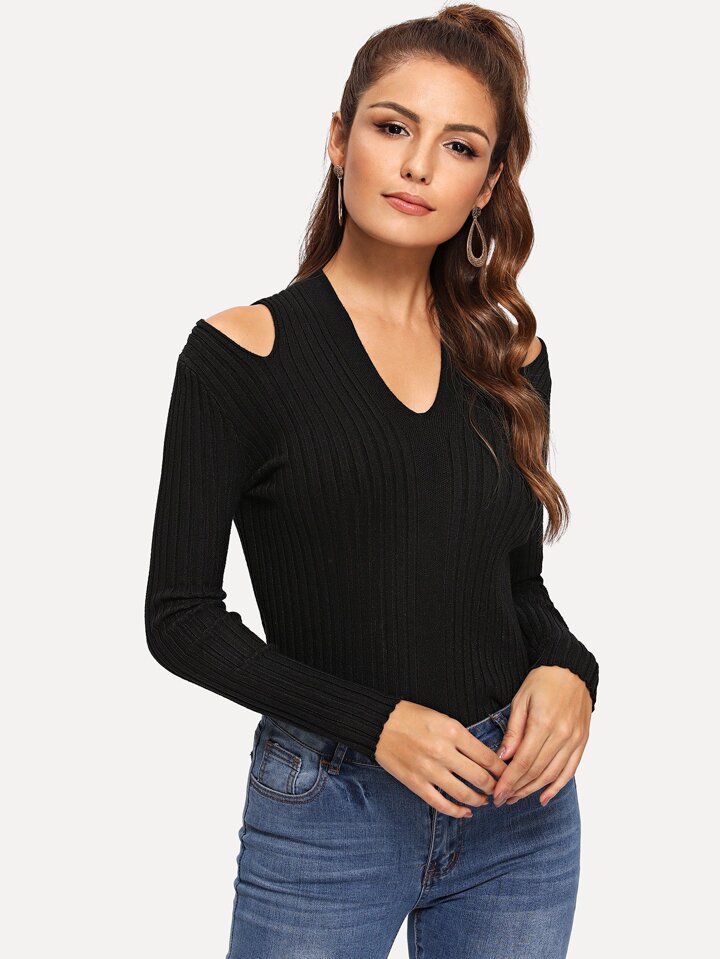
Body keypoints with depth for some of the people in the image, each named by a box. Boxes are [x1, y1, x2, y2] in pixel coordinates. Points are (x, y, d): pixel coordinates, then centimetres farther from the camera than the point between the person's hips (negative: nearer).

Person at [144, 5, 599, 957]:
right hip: (327, 808, -4)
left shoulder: (510, 354, 4)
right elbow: (180, 617, -7)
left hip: (518, 802, 4)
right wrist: (376, 722, -16)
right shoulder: (242, 351, -8)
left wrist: (565, 669, -8)